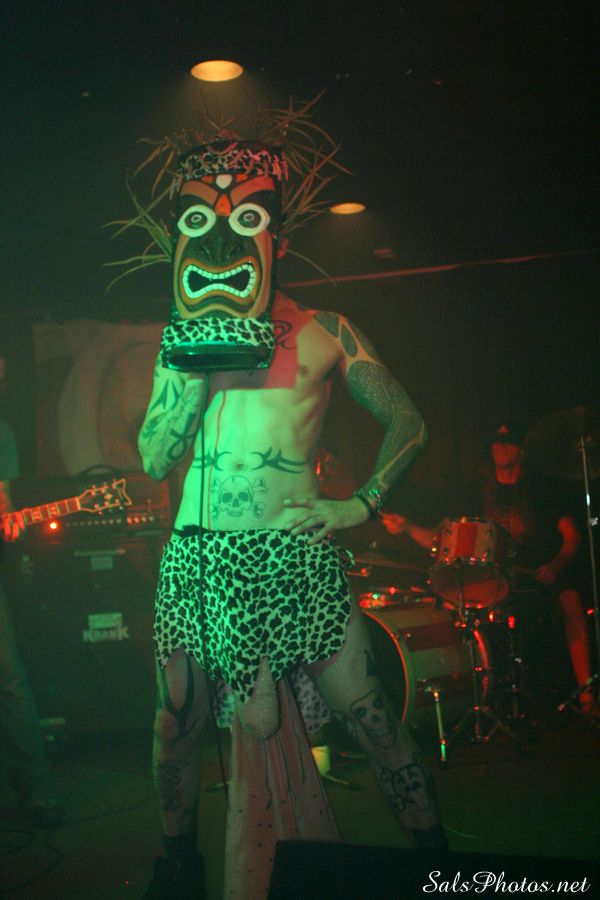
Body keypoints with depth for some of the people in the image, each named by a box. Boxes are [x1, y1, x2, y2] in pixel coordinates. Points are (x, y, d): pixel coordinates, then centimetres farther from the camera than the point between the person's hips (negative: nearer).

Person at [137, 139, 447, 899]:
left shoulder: (321, 333, 5)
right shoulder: (184, 338, 12)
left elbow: (408, 423, 9)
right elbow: (155, 459, 5)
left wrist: (361, 504, -4)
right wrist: (195, 359, -4)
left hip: (295, 553, -3)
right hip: (196, 556, 3)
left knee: (369, 717, -3)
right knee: (177, 723, 10)